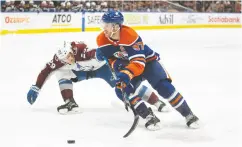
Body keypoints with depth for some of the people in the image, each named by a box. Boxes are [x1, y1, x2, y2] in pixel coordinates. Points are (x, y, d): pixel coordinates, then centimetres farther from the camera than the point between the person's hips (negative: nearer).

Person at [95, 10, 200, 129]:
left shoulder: (130, 36, -36)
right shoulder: (102, 39, -17)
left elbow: (139, 63, -39)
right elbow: (110, 57, -1)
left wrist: (126, 74, -56)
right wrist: (115, 63, -25)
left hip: (147, 61, -5)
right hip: (127, 64, 5)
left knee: (164, 87, -20)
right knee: (122, 89, -19)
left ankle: (188, 115, -6)